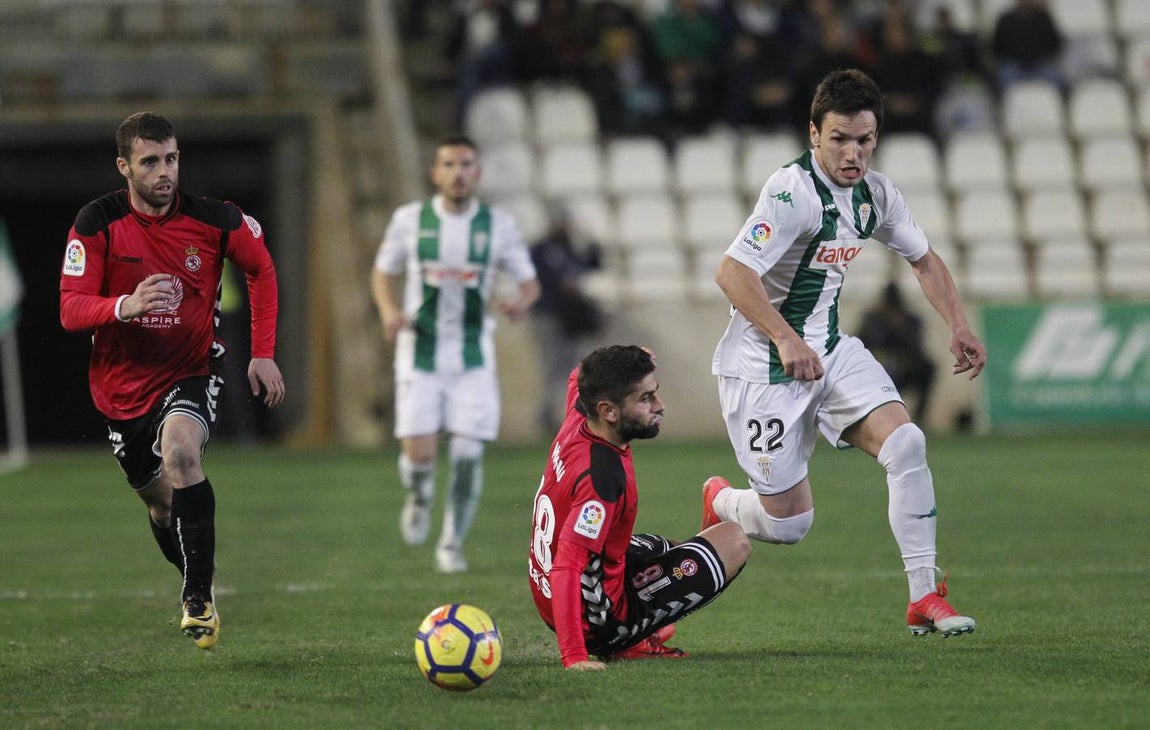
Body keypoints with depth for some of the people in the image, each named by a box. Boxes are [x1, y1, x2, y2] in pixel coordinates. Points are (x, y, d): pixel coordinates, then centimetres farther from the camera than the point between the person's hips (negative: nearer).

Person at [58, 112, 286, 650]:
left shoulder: (214, 220, -11)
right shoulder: (98, 223, -13)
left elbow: (261, 268, 9)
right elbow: (70, 310, -17)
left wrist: (263, 353, 4)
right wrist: (126, 306, -38)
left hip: (193, 371, -2)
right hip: (124, 381, 2)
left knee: (180, 450, -32)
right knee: (161, 502, 12)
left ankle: (199, 598, -26)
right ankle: (199, 591, 41)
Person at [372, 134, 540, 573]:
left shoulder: (499, 226, -1)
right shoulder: (410, 220, -1)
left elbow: (529, 281, 7)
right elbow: (384, 273, 11)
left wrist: (521, 302, -17)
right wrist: (390, 311, -9)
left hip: (473, 356, 0)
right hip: (420, 353, 0)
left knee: (467, 455, -7)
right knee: (418, 453, -9)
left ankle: (452, 545, 10)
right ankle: (419, 497, 27)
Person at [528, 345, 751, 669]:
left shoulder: (577, 420, -7)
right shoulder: (602, 475, -33)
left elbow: (578, 378, 20)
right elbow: (566, 567, -37)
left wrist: (631, 363, 2)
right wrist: (574, 657, -41)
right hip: (596, 619, -9)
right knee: (735, 542, -2)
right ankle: (626, 644, 0)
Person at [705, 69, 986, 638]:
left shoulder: (874, 192, 2)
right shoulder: (792, 192, -22)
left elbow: (924, 260, 20)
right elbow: (731, 273, -31)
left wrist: (958, 327, 6)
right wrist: (786, 339, -39)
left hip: (830, 350, 7)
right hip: (764, 369, -7)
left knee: (905, 443, -17)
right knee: (788, 523, -4)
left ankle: (924, 598, -11)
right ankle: (720, 503, 33)